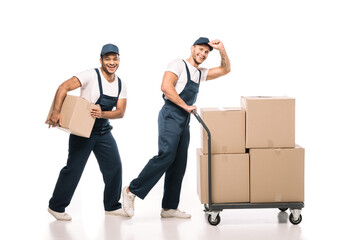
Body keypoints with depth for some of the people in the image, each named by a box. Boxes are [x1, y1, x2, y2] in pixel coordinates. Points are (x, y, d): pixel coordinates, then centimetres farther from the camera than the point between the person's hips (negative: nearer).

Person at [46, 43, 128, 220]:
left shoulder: (121, 85, 3)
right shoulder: (91, 76, -16)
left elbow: (120, 112, -3)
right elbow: (64, 87, -24)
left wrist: (102, 114, -23)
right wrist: (56, 112, -36)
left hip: (104, 131, 6)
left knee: (114, 166, 3)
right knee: (73, 168, -4)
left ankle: (112, 206, 18)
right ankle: (56, 206, 10)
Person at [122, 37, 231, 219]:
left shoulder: (201, 73, 23)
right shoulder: (179, 64, -1)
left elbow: (225, 70, 23)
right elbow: (166, 87, -14)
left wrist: (221, 50, 9)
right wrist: (185, 106, -14)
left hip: (184, 122, 9)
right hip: (171, 116, -9)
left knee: (179, 164, 5)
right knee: (166, 155, -23)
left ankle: (169, 208, 8)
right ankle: (131, 190, -18)